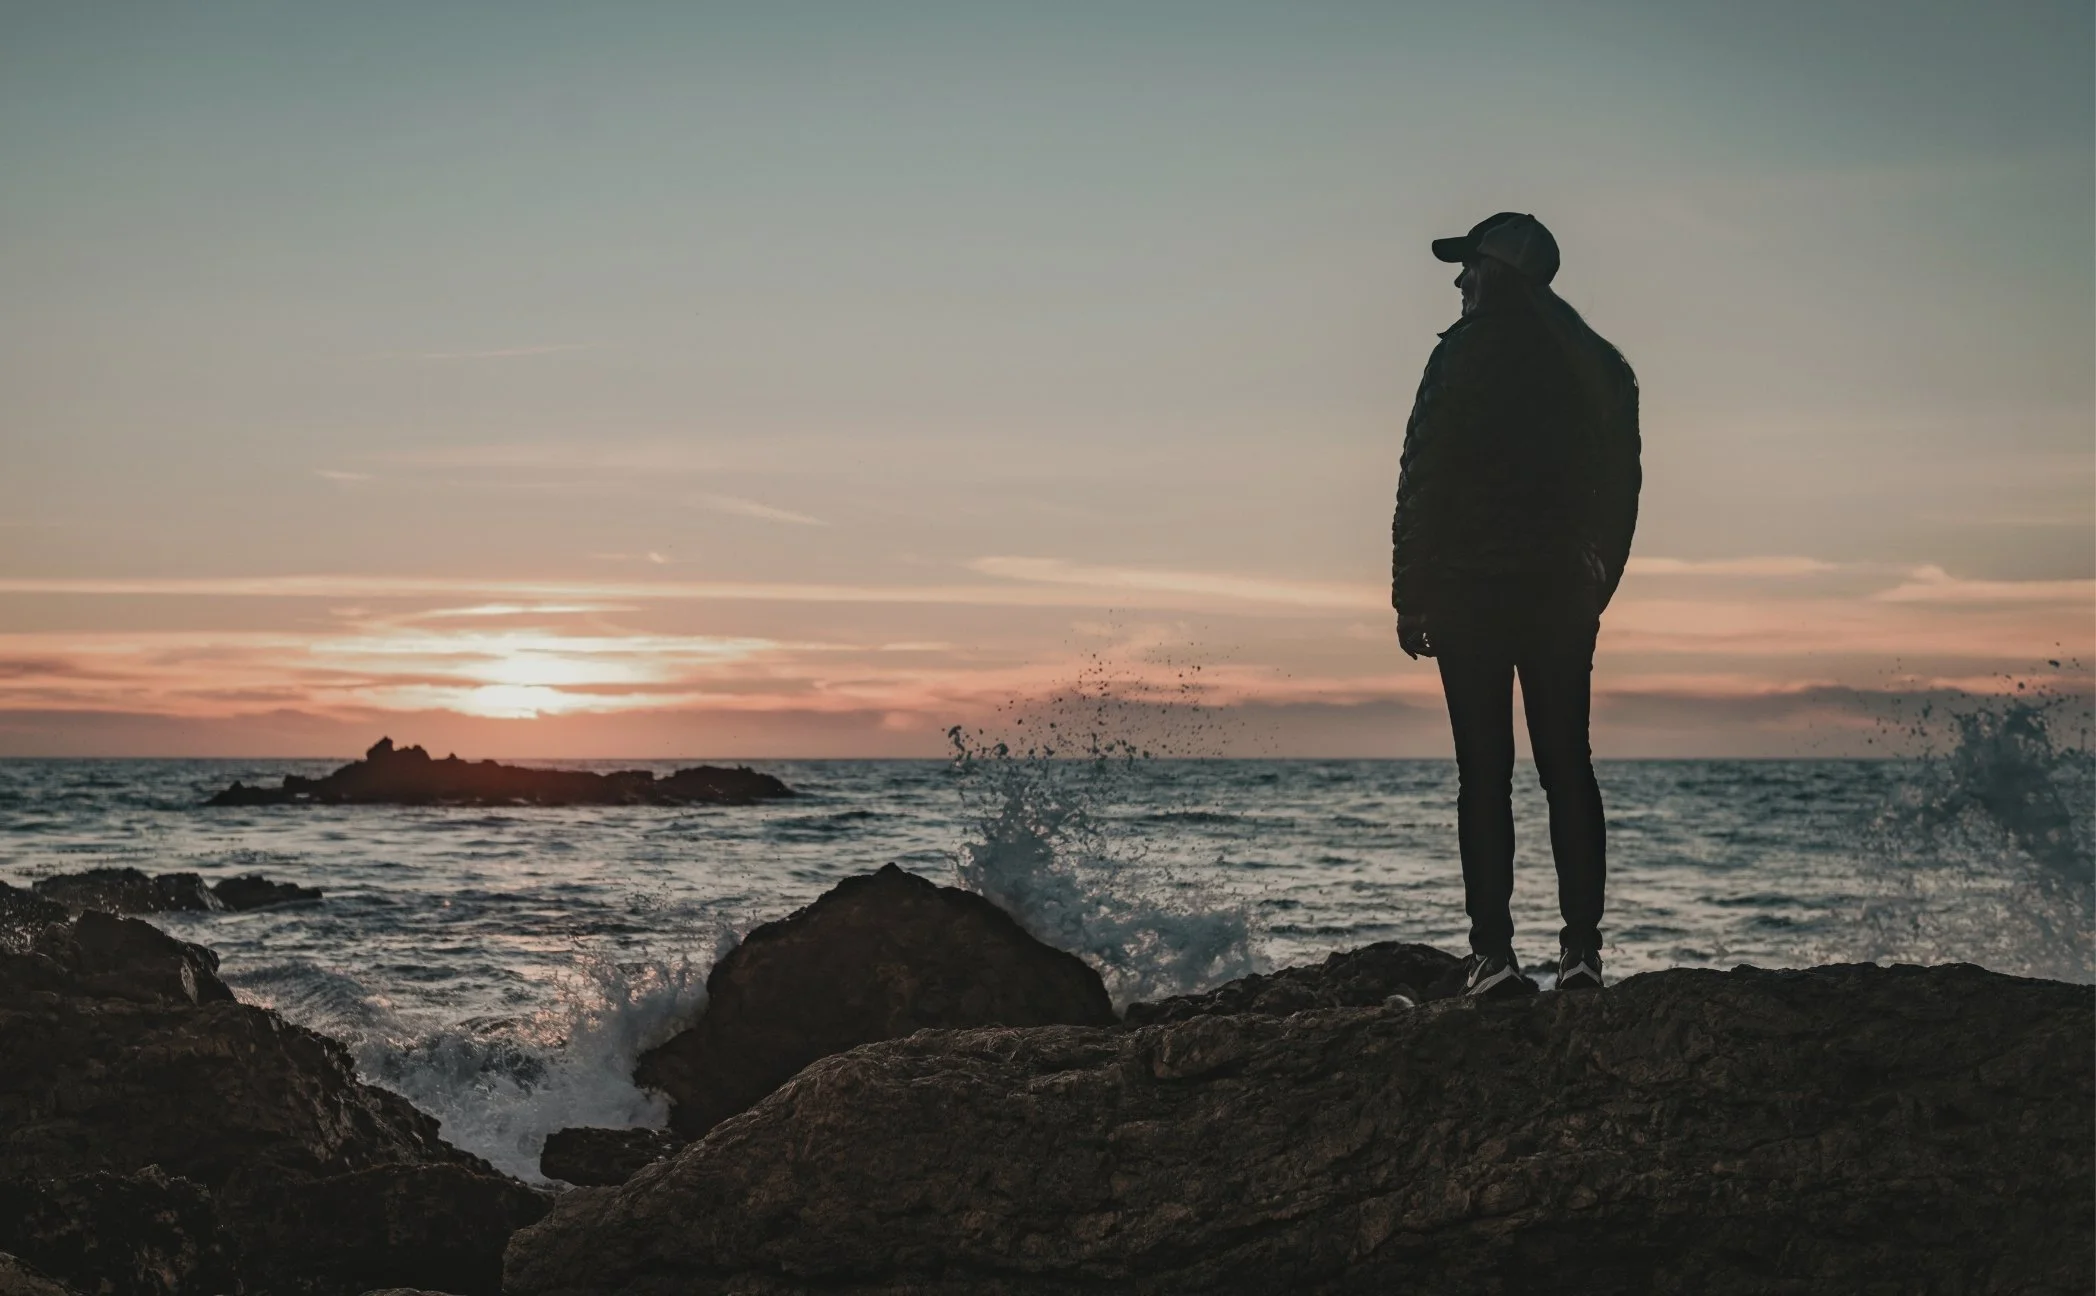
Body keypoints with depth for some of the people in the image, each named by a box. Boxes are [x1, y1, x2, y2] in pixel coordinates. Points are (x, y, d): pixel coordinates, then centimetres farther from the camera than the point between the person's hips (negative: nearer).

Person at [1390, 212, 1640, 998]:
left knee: (1484, 775, -3)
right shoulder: (1599, 366, 10)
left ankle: (1493, 953, -5)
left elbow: (1423, 481, -9)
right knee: (1568, 768, 7)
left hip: (1469, 593, -4)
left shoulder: (1465, 355, -6)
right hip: (1561, 598, 4)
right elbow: (1620, 490, 12)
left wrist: (1409, 597, -4)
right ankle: (1582, 948, 4)